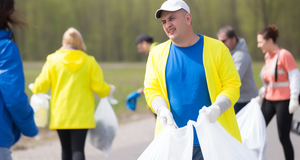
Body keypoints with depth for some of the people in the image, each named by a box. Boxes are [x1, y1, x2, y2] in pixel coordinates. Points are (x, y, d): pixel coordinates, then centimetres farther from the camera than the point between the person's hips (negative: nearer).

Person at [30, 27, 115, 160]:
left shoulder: (53, 60, -2)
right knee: (78, 149, -5)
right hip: (82, 115, -1)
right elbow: (99, 86, -2)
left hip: (60, 115, 1)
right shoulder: (89, 61, -1)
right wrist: (109, 90, 20)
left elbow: (41, 85, -3)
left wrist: (35, 89, 21)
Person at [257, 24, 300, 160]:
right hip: (269, 100, 8)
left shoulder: (284, 55, -13)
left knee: (283, 136, -2)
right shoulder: (267, 56, 11)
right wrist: (262, 93, 15)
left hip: (284, 101, -8)